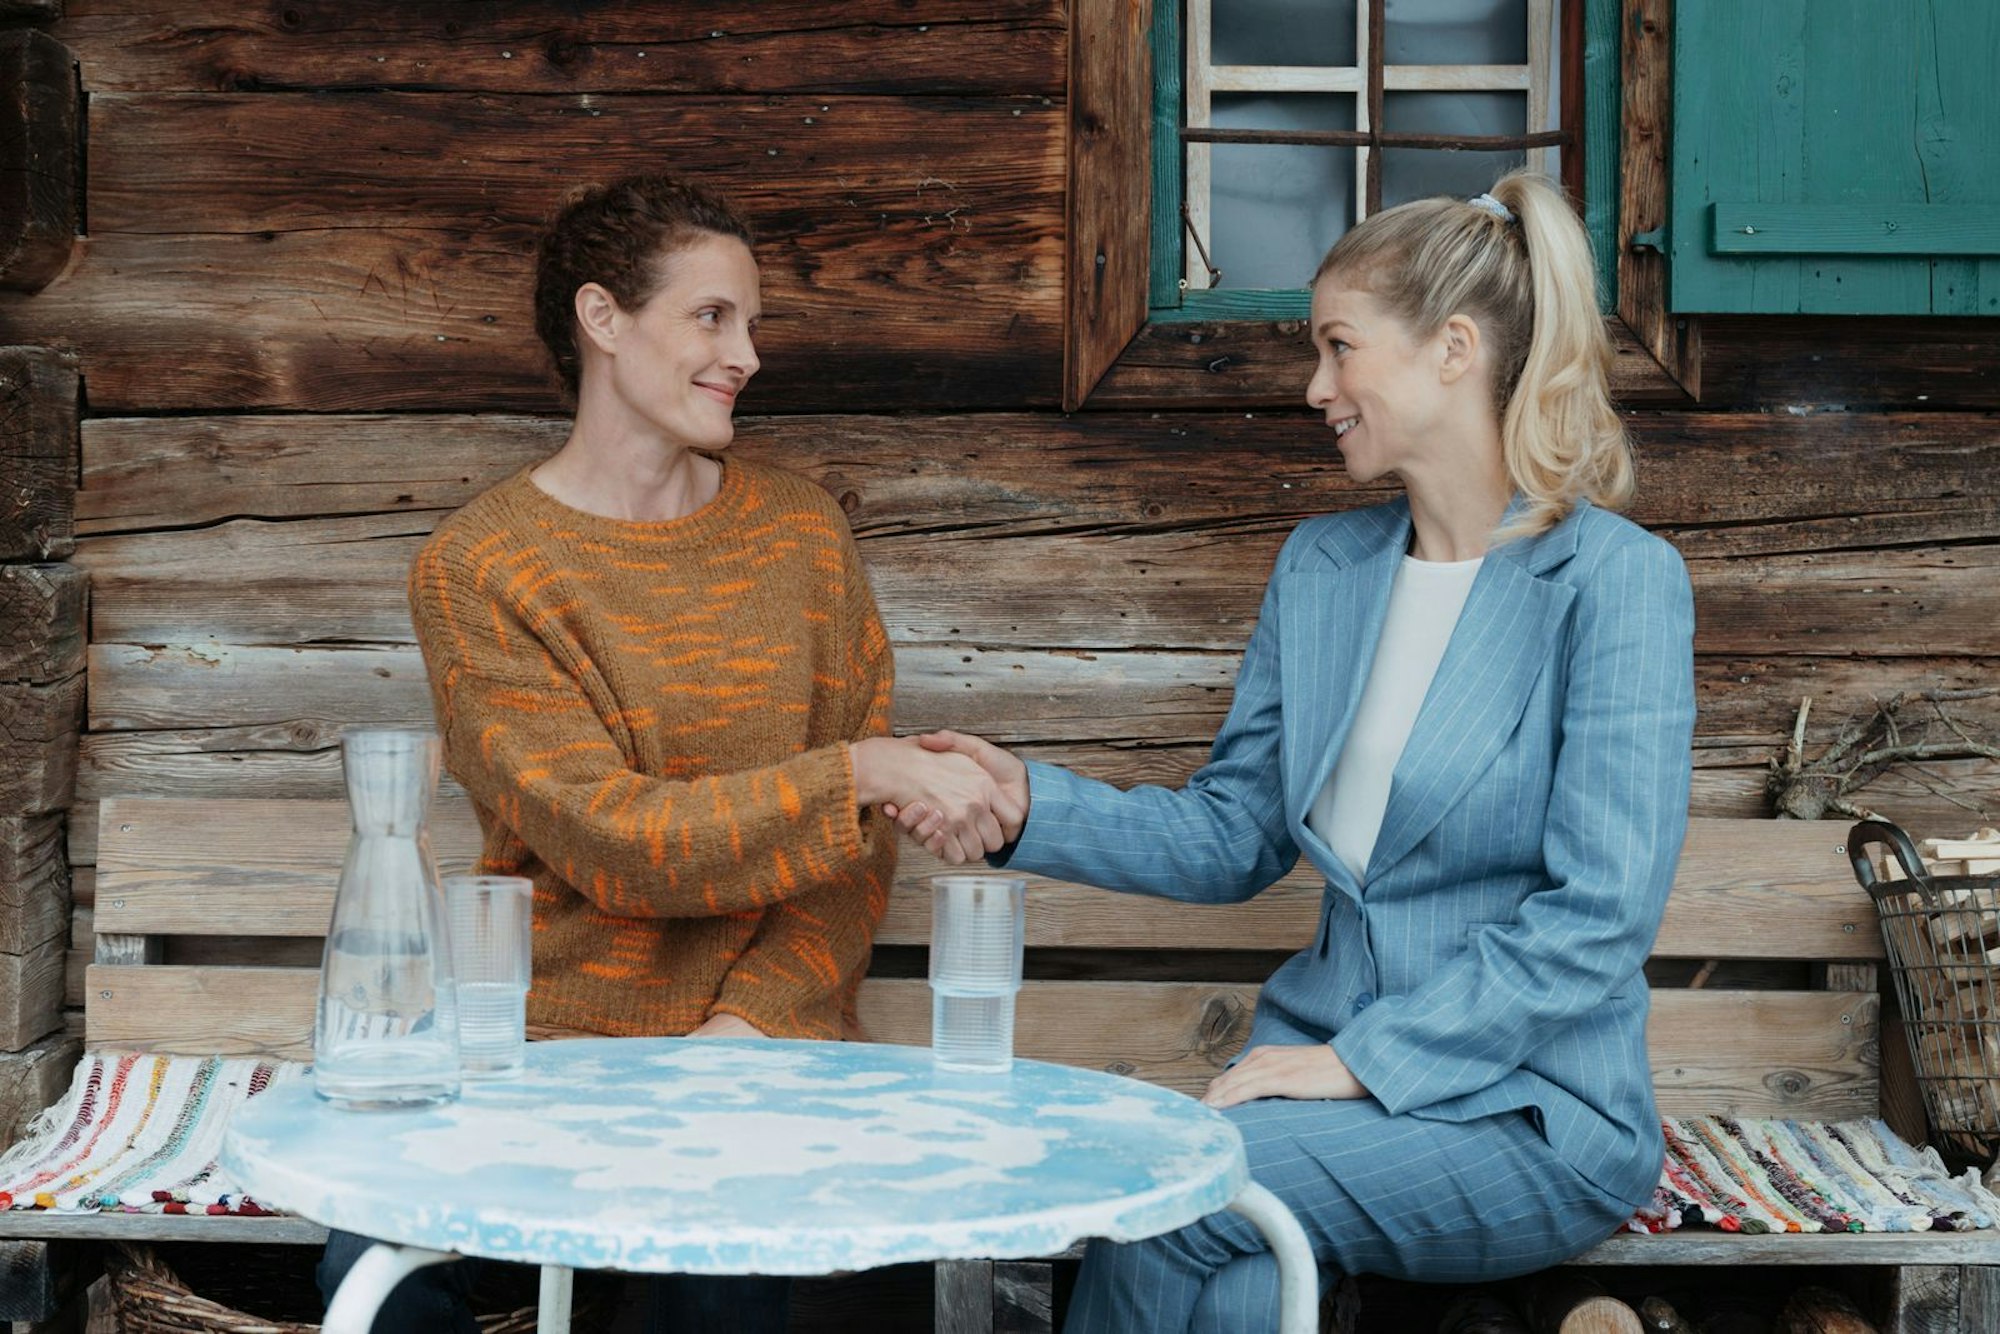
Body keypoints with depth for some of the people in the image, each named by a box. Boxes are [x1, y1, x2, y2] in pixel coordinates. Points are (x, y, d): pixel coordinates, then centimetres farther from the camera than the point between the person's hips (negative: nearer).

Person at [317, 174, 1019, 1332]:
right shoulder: (478, 571, -4)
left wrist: (753, 1019, -9)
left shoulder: (798, 529, 8)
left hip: (761, 1032, 2)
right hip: (547, 1032, -1)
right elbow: (608, 838, -14)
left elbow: (861, 842, 7)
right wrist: (868, 774, -23)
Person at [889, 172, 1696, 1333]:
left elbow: (1601, 918, -15)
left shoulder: (1619, 582, -9)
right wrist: (1032, 802, -2)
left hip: (1534, 1110, -5)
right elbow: (1235, 834, 14)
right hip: (1335, 1054, 5)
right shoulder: (1321, 567, 13)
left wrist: (1365, 1058, -18)